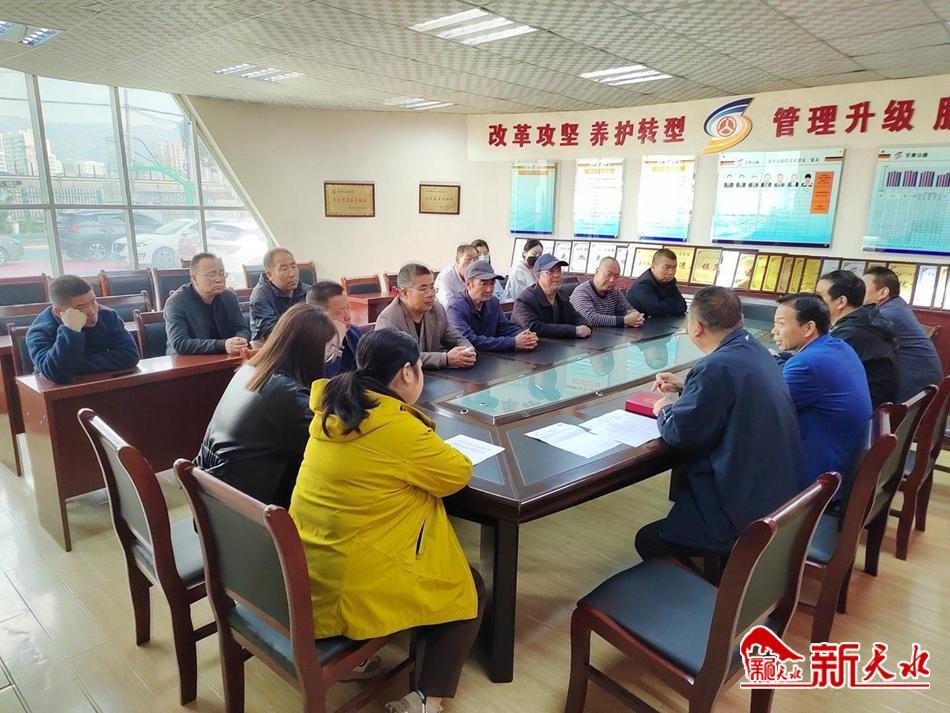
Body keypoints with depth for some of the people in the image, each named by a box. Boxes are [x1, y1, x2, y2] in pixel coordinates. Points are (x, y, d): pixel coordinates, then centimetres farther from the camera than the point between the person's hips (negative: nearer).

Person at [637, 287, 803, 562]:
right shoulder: (756, 352, 5)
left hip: (748, 512, -10)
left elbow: (680, 433, -17)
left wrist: (665, 410, 3)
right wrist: (686, 386, 26)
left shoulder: (718, 366, -24)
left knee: (647, 541, 2)